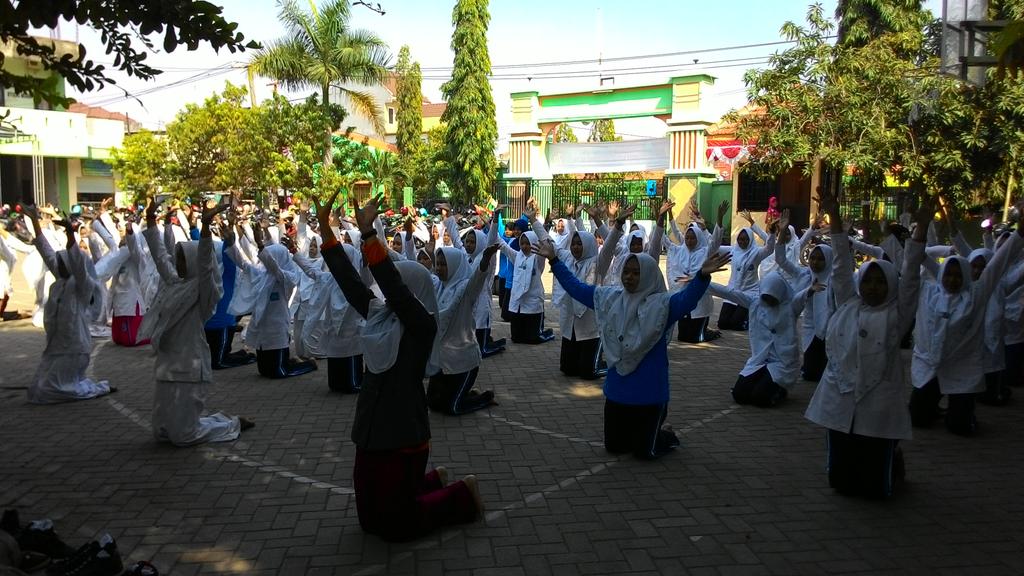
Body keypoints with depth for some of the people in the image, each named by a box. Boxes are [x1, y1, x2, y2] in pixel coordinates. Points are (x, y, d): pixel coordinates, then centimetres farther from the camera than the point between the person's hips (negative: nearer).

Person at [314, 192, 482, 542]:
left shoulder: (423, 324, -15)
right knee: (370, 518, 19)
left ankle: (463, 495, 22)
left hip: (403, 434, -8)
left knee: (394, 525, 5)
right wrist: (324, 226, -5)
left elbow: (394, 287, -29)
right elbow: (349, 280, 1)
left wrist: (368, 233, -36)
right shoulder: (379, 316, 5)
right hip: (372, 430, 8)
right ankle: (433, 482, 37)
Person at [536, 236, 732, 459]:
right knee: (614, 446, 16)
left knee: (644, 451, 5)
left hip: (649, 391, -5)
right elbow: (576, 287, 9)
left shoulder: (661, 304, -14)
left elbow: (687, 299, -33)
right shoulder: (609, 297, 2)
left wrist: (702, 276, -51)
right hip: (616, 388, 5)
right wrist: (554, 260, 7)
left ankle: (667, 437, 38)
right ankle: (640, 433, 46)